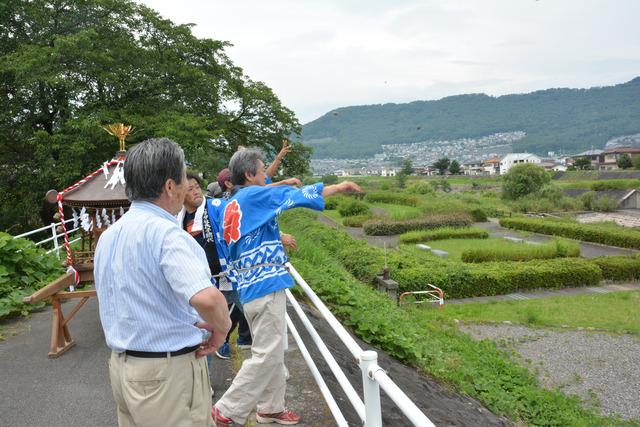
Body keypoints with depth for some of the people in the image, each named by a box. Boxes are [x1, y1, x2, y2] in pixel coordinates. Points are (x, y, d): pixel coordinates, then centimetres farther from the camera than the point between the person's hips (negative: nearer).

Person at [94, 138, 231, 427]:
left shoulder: (108, 236, 6)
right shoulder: (164, 232, -22)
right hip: (168, 371, -9)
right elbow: (207, 298, -37)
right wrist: (221, 328, -17)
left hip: (121, 364, 9)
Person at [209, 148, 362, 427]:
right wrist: (339, 187, 4)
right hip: (265, 287, -9)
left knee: (272, 352, 18)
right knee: (266, 354, -2)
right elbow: (296, 195, -5)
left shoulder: (227, 207, 10)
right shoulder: (253, 196, -10)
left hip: (249, 287, 9)